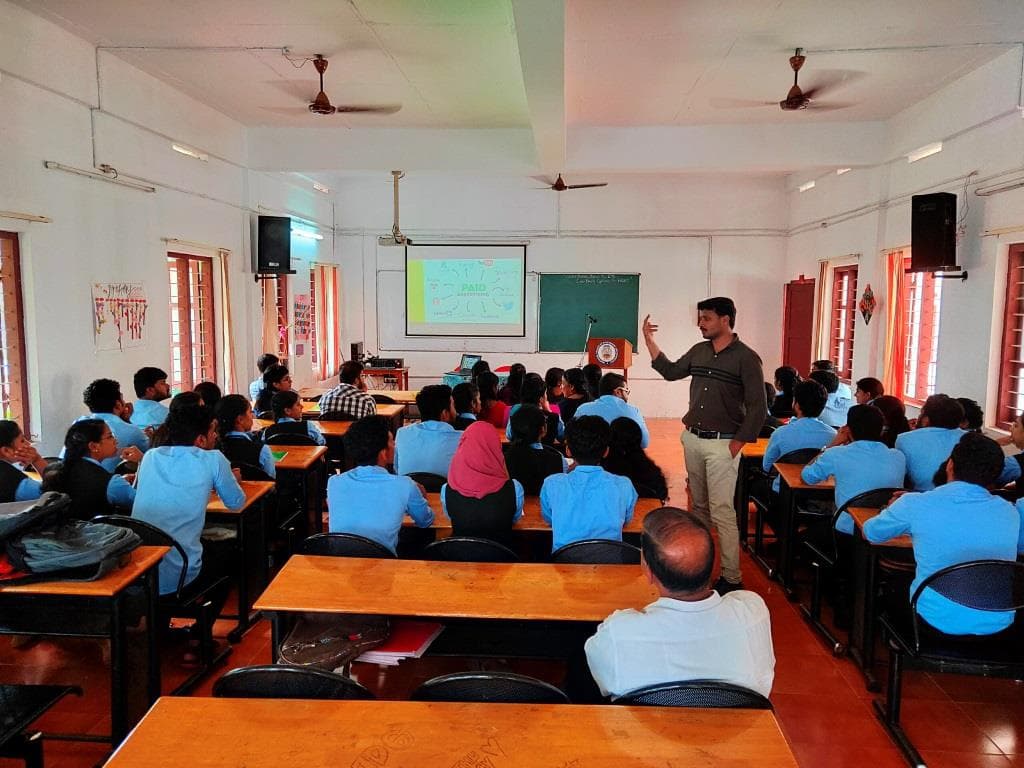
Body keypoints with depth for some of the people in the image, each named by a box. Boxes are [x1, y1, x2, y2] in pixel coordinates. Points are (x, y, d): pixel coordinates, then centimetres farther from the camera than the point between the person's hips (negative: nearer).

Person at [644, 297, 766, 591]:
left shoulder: (746, 358, -10)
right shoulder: (699, 351, 9)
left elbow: (757, 408, -10)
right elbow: (671, 372, 19)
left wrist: (736, 446, -13)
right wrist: (649, 342, 11)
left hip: (722, 444, -6)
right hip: (693, 438, 6)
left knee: (721, 511, -8)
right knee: (699, 505, 16)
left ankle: (731, 577, -1)